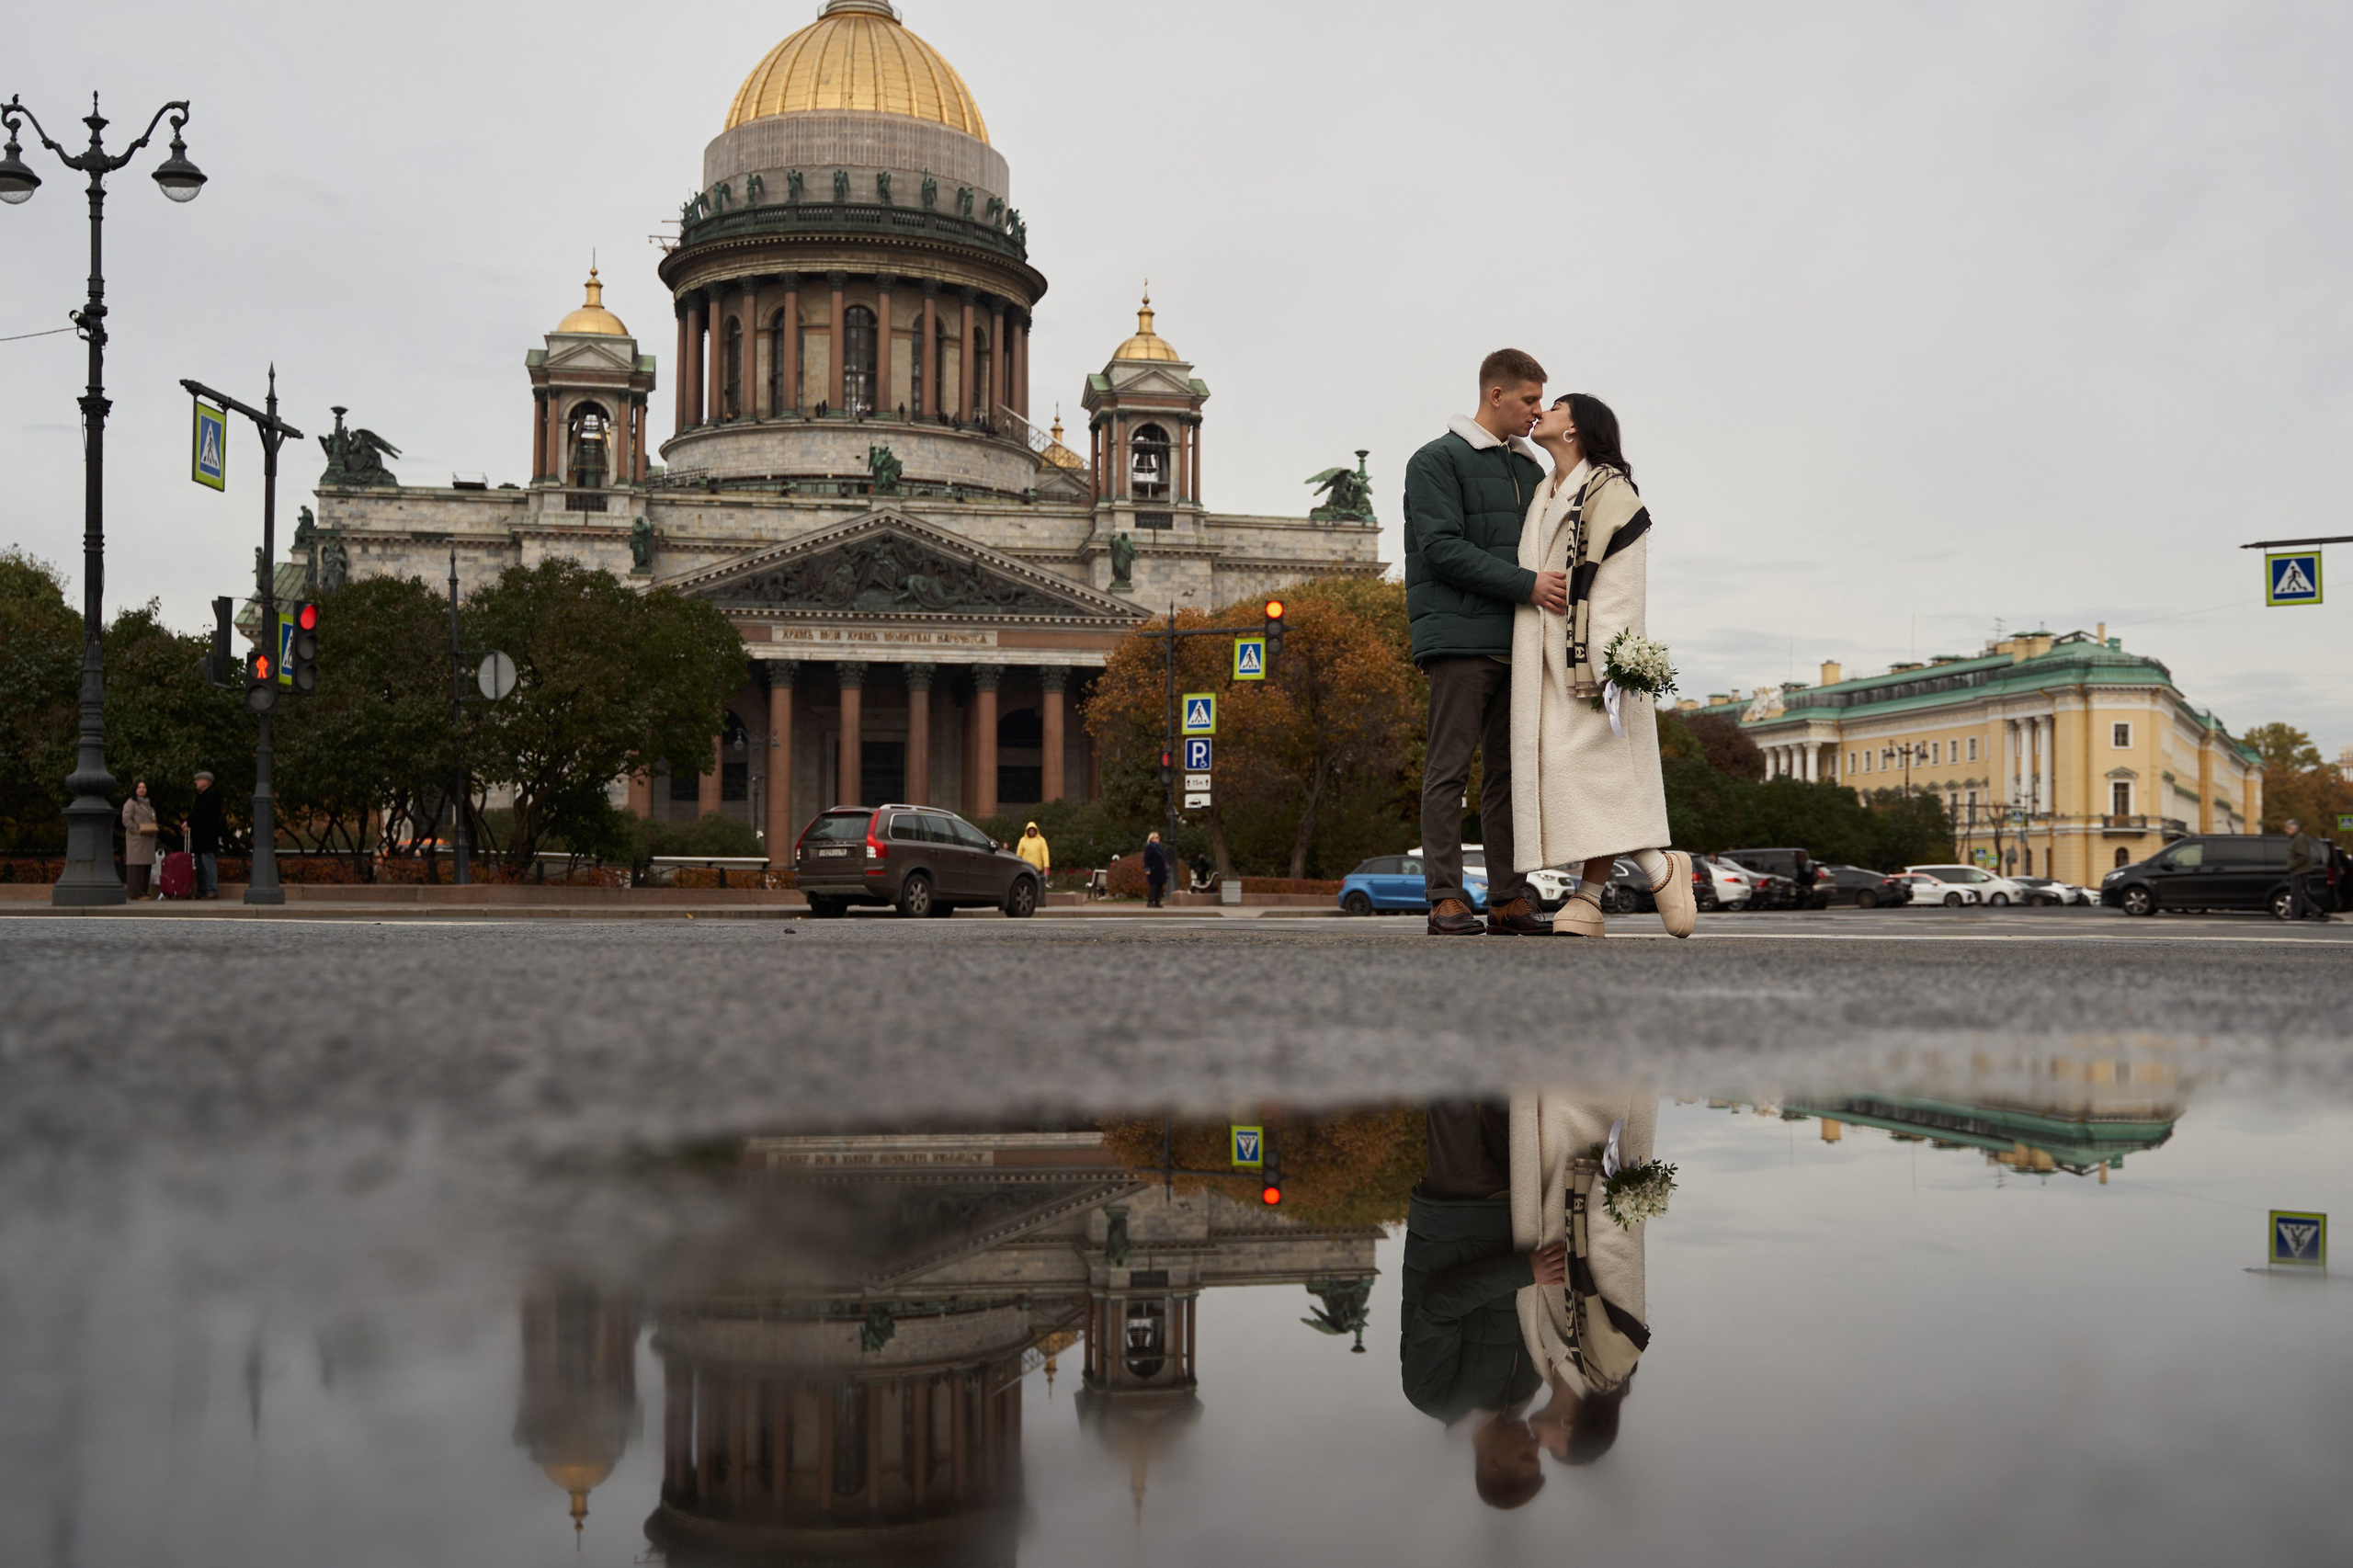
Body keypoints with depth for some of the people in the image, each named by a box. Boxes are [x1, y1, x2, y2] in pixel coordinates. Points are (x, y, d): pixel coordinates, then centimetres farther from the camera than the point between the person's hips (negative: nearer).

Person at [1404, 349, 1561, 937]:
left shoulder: (1530, 470, 22)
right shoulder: (1437, 461, 1)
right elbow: (1442, 549, -11)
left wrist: (1559, 585, 2)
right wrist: (1527, 584, -17)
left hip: (1518, 644, 7)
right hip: (1460, 639, -7)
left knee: (1511, 771, 5)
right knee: (1450, 769, -5)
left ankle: (1509, 900, 8)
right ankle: (1446, 899, -3)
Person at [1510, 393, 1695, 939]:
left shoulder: (1610, 491, -7)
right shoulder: (1545, 494, 20)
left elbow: (1619, 589, -14)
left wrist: (1613, 665, -22)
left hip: (1590, 652, -8)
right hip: (1545, 659, 8)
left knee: (1589, 765, -14)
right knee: (1559, 767, 1)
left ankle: (1659, 868, -2)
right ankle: (1587, 902, 0)